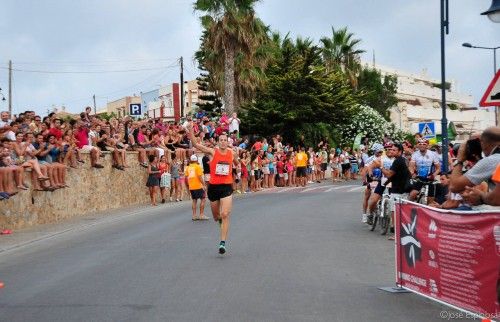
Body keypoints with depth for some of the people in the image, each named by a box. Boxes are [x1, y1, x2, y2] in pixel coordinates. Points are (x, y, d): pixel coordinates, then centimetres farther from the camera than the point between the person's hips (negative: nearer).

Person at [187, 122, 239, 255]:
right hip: (213, 187, 0)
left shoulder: (232, 153, 3)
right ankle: (220, 219, 53)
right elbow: (196, 144, -16)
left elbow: (237, 165, 27)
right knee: (216, 216, 14)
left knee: (225, 215, -13)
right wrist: (191, 131, -25)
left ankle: (223, 243, -9)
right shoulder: (212, 152, -4)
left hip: (226, 187, 0)